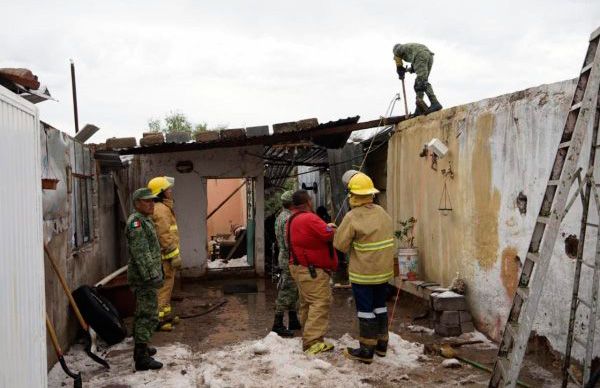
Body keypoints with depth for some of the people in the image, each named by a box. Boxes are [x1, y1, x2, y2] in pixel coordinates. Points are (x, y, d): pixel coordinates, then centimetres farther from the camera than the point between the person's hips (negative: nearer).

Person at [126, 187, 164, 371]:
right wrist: (152, 276, -24)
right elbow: (141, 253, -23)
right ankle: (141, 357, -5)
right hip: (144, 278, -11)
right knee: (148, 316, -9)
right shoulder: (136, 222, -17)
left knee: (142, 314, 20)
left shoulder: (145, 220, 16)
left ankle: (140, 347, 33)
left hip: (144, 277, 11)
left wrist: (156, 273, 23)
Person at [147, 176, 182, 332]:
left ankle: (166, 314, 29)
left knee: (166, 285, 18)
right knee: (163, 286, -6)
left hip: (165, 256, 11)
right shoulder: (160, 209, -17)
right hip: (164, 256, -11)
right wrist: (174, 255, -19)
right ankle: (158, 319, -2)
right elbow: (165, 236, -22)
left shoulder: (164, 207, 17)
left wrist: (174, 254, 23)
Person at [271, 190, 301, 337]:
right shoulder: (288, 218, -19)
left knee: (292, 292, 16)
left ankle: (293, 321, 25)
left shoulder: (281, 216, 13)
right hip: (289, 260, -10)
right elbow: (289, 243, -24)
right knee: (286, 293, -5)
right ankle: (278, 324, 0)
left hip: (284, 258, 10)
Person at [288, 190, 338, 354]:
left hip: (299, 267, 11)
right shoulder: (309, 218, -19)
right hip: (312, 270, -11)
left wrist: (325, 227, 11)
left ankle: (308, 338, 24)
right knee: (320, 303, -12)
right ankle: (313, 342, -16)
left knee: (308, 303, 16)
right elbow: (329, 235, -23)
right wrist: (332, 228, -2)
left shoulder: (293, 220, 15)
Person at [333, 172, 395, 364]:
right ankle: (381, 344, 30)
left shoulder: (352, 217, -18)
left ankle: (366, 350, 9)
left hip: (363, 272, -7)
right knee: (380, 306, 19)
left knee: (365, 310, 2)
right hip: (384, 270, 7)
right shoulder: (383, 213, 3)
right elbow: (388, 238, 10)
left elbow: (340, 244, -16)